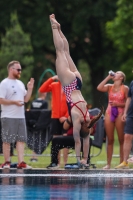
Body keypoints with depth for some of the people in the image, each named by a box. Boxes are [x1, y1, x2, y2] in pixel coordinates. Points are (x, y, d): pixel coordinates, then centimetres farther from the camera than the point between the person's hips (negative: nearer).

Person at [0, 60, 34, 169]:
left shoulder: (20, 83, 17)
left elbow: (26, 99, 18)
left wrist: (30, 88, 6)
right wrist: (14, 102, -20)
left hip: (20, 116, 7)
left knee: (21, 140, 1)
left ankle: (21, 162, -1)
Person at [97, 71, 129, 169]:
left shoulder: (125, 88, 2)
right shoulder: (109, 87, 11)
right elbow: (99, 88, -8)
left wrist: (118, 104, -14)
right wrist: (108, 77, -2)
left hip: (120, 114, -3)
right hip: (109, 113, 4)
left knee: (121, 140, -2)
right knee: (110, 140, 4)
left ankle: (122, 162, 1)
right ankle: (108, 163, 6)